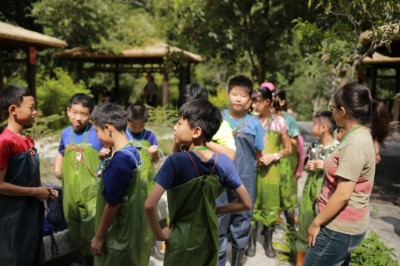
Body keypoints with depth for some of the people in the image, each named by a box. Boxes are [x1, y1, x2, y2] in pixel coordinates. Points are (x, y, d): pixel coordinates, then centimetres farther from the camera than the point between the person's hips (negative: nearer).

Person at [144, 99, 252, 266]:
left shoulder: (176, 161, -23)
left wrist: (159, 233, -14)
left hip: (180, 241, -3)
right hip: (209, 240, 4)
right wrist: (215, 210, 5)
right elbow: (246, 204, -4)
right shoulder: (224, 162, -10)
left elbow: (150, 204, -31)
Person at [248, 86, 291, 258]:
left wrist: (273, 156, -12)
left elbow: (288, 149, 4)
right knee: (252, 206, 6)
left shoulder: (278, 122, -2)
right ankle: (252, 242, 22)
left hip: (271, 171, -1)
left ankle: (268, 243, 25)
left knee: (270, 207, 7)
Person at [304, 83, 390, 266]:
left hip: (339, 228, -9)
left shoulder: (355, 143, -23)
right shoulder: (362, 135, 8)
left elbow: (343, 195, -24)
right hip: (346, 225, 9)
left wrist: (317, 222, -16)